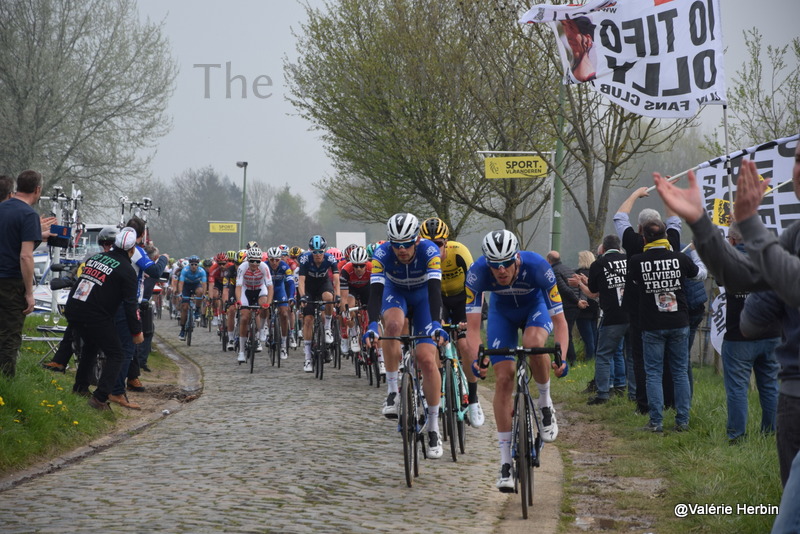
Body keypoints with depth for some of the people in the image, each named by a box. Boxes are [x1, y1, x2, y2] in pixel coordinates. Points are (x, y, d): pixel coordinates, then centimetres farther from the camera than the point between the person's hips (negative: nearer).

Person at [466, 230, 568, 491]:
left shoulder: (537, 266, -36)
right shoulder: (478, 271, -33)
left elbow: (559, 319, -33)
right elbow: (472, 326, -33)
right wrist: (476, 359, -51)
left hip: (536, 306, -1)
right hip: (502, 311, 1)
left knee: (534, 343, -36)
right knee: (504, 378, -10)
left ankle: (545, 403, -8)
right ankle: (505, 463, -3)